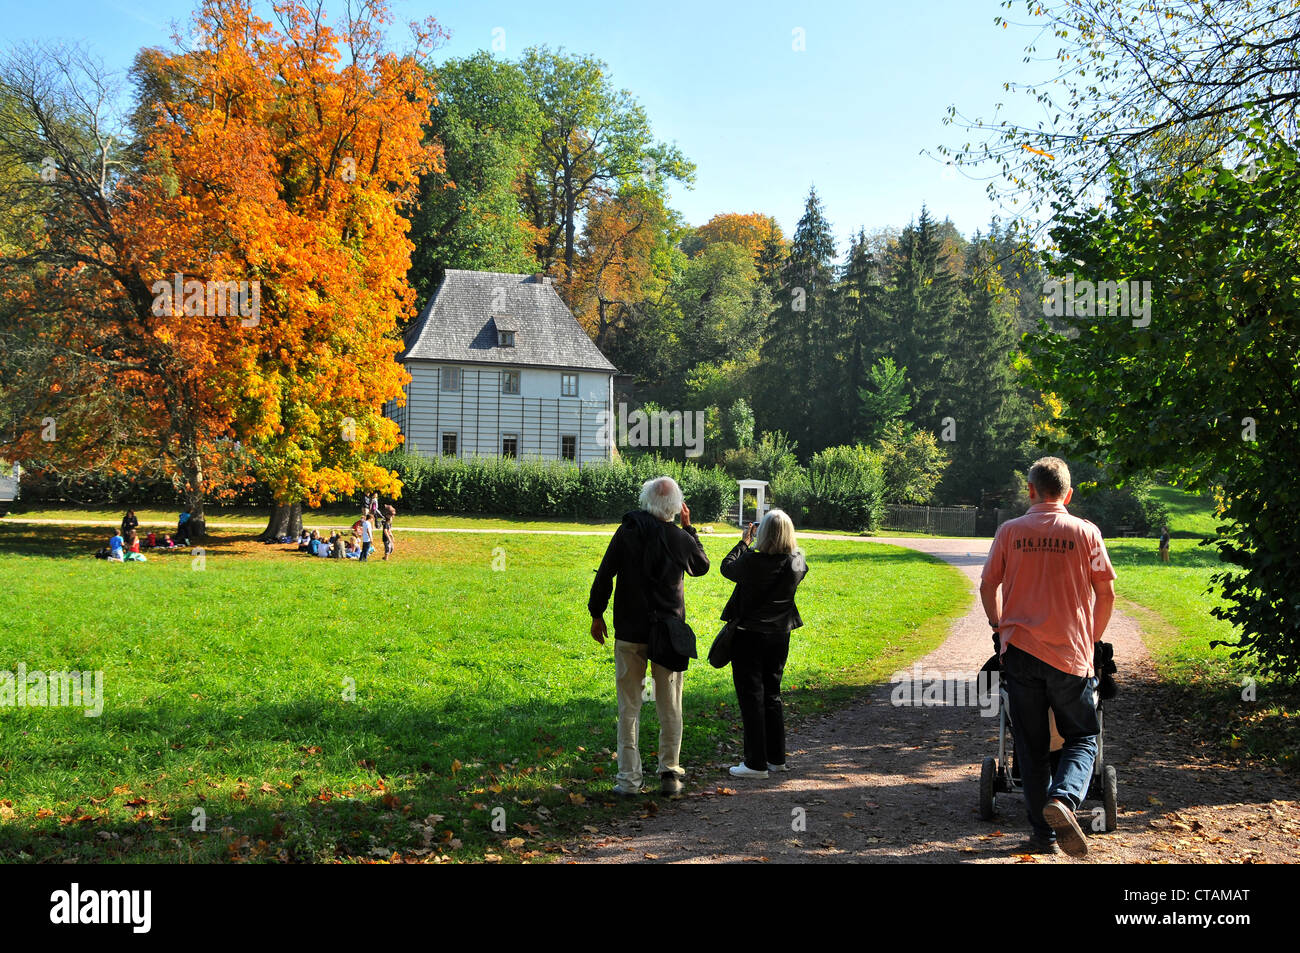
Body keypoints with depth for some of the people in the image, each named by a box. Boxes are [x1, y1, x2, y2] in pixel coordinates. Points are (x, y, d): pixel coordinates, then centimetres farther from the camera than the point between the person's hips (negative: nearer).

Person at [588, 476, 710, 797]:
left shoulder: (627, 532, -7)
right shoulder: (681, 539, -5)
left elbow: (604, 575, -4)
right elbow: (702, 566, 16)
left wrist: (596, 614, 8)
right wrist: (688, 527, 18)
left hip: (630, 633, 0)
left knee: (629, 707, 6)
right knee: (670, 708, 12)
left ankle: (629, 779, 6)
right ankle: (669, 773, 15)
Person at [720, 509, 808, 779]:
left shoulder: (751, 561, -21)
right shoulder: (798, 563, -8)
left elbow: (726, 567, -2)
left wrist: (744, 542, 9)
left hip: (749, 636, -5)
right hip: (780, 636, 5)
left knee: (751, 697, 2)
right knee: (772, 695, 17)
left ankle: (756, 763, 4)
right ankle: (777, 758, 23)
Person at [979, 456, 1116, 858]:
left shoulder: (1010, 531, 1)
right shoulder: (1086, 533, -1)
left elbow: (987, 587, 5)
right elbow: (1106, 593, 0)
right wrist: (1092, 639, 15)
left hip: (1020, 650, 1)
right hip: (1070, 655, -1)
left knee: (1031, 746, 10)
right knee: (1082, 739, 12)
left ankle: (1044, 833, 11)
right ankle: (1063, 799, -14)